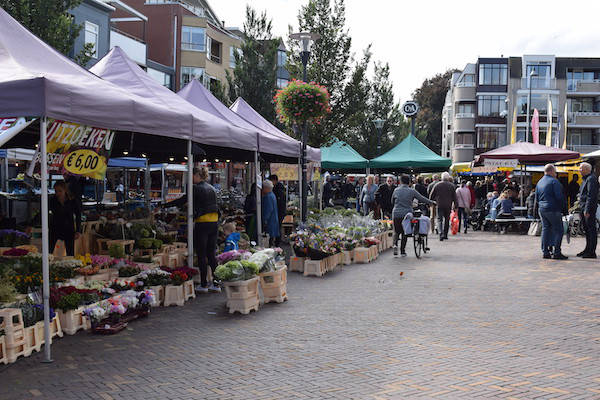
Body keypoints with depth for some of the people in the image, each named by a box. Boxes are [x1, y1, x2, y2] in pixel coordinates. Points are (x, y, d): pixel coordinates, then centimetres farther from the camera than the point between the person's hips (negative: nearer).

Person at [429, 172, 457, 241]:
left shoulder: (437, 185, 2)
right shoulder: (451, 185, 3)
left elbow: (431, 196, 6)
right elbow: (454, 197, 3)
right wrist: (455, 206, 7)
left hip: (439, 205, -1)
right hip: (448, 206, 1)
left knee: (439, 219, -3)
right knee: (447, 219, 14)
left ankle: (441, 233, -23)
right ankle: (445, 235, 17)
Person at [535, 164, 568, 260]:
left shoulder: (539, 182, 14)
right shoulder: (554, 181, -10)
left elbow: (537, 198, 17)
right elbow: (559, 197, -16)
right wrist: (562, 206, -3)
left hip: (542, 209, 8)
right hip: (553, 210, -8)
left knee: (545, 229, 11)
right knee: (558, 230, -3)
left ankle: (545, 252, 9)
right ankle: (556, 252, -8)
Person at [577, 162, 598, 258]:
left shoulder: (591, 179, -13)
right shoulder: (585, 179, 19)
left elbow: (591, 196, -20)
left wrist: (587, 210, -23)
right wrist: (581, 208, 19)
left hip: (589, 208, -10)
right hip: (583, 208, 10)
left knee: (591, 229, -7)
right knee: (586, 229, 15)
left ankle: (591, 252, -6)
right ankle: (588, 249, 23)